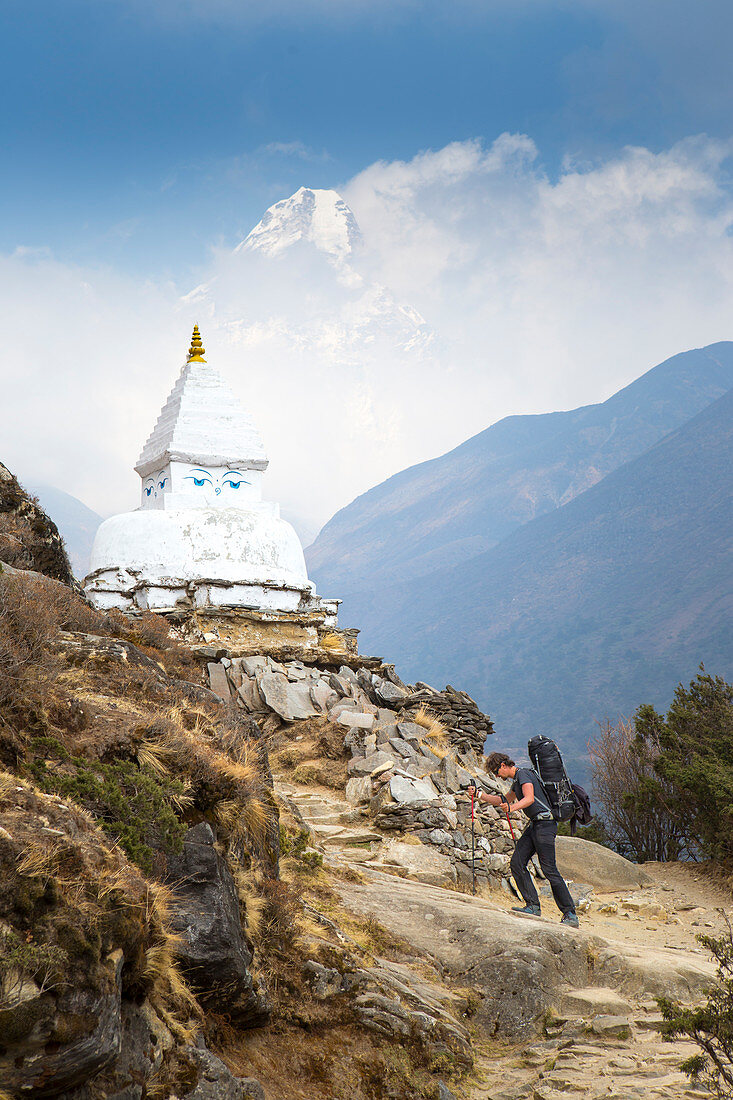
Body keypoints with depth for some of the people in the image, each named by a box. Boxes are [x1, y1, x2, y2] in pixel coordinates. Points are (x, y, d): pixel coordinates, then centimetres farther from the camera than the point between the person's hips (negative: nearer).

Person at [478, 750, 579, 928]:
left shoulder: (524, 774, -9)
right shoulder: (517, 781, 21)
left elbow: (529, 798, -26)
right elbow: (503, 801, 34)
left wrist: (512, 808, -41)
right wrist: (481, 795, 24)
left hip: (544, 824, -10)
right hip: (534, 825, 10)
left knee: (549, 870, -12)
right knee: (516, 863, -1)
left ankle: (570, 915, -7)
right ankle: (533, 906, -1)